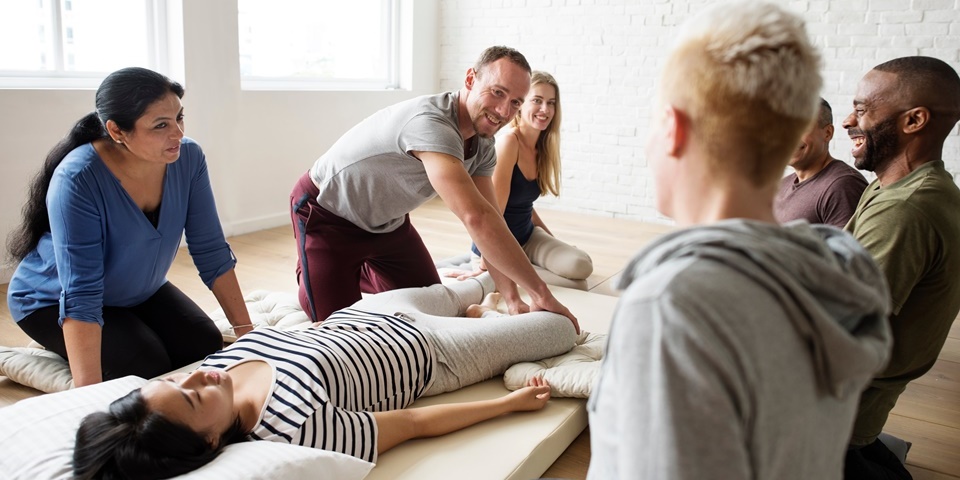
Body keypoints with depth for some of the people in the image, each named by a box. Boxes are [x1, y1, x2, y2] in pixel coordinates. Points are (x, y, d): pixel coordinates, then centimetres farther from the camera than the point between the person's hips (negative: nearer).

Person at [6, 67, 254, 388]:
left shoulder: (188, 158, -19)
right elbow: (80, 296, -35)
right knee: (149, 366, -23)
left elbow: (211, 252, -14)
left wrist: (247, 331, -17)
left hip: (138, 292, 6)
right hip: (54, 302, -5)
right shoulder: (78, 180, -32)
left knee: (206, 347, -11)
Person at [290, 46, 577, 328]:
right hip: (326, 216, -7)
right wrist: (541, 294, -45)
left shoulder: (483, 145, -10)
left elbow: (490, 221, -10)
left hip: (386, 221, 8)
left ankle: (358, 274, 33)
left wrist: (513, 299, -20)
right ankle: (308, 273, 20)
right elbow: (476, 218, -48)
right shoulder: (430, 123, -40)